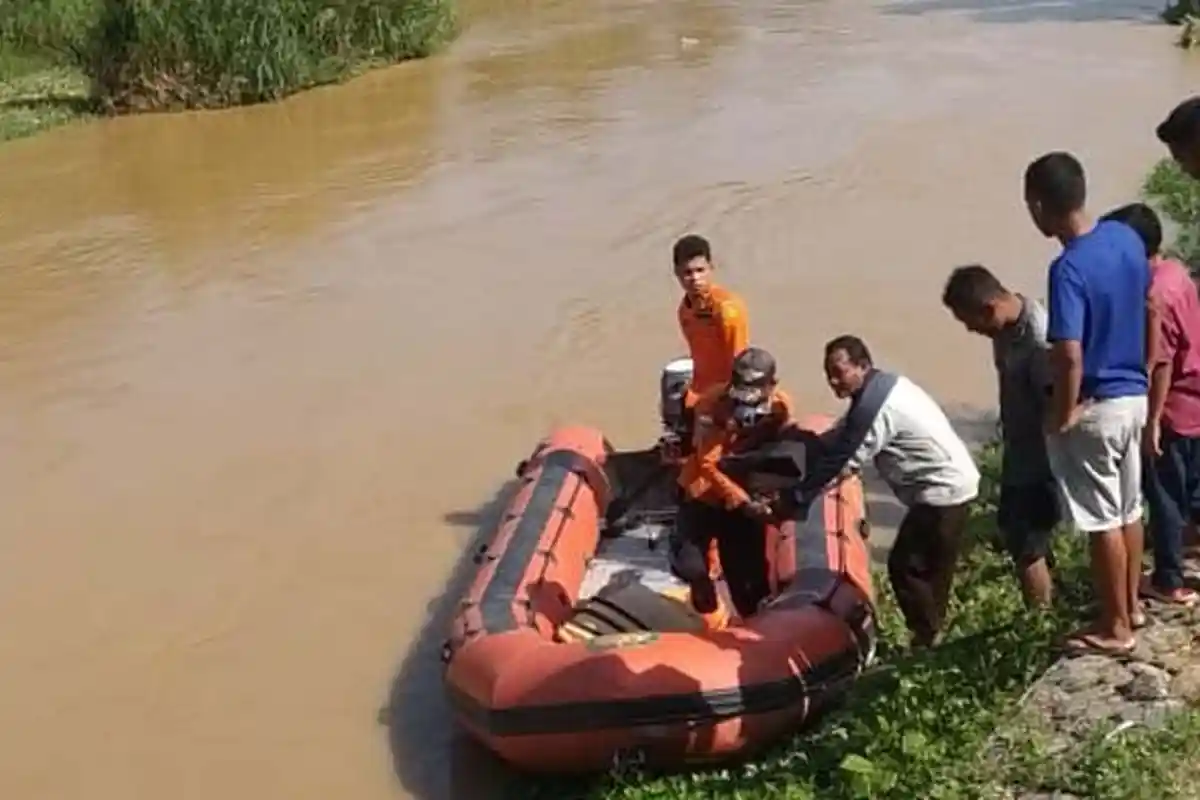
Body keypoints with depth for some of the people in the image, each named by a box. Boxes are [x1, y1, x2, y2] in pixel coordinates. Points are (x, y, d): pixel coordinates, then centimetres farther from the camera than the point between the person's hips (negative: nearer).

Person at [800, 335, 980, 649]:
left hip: (943, 490, -10)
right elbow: (836, 440, 12)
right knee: (930, 570, 17)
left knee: (905, 566, -4)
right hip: (949, 484, 10)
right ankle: (931, 638, 27)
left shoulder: (875, 405, -23)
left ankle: (930, 643, 5)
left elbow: (842, 461, -19)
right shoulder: (881, 386, 9)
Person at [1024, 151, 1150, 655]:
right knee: (1129, 508, 20)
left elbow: (1070, 357, -31)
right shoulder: (1126, 237, -1)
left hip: (1094, 408, -8)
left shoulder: (1068, 270, -26)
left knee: (1103, 521, 4)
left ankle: (1114, 628, 16)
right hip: (1134, 395, 8)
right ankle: (1132, 606, 35)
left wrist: (1061, 418, -16)